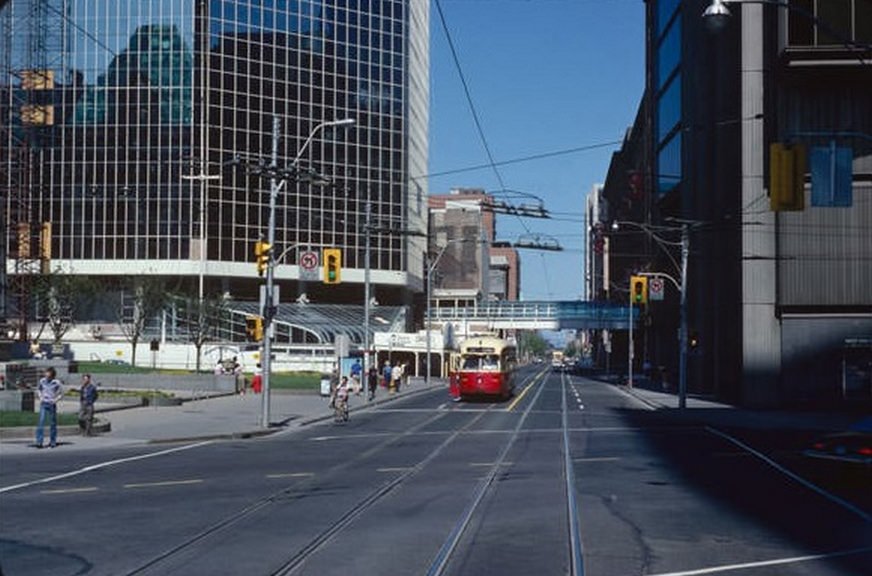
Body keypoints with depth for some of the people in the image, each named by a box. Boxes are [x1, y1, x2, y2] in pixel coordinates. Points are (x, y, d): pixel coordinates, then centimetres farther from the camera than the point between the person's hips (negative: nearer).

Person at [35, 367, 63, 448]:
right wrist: (40, 397, 6)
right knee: (41, 422, -8)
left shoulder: (56, 382, -7)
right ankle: (39, 442, -10)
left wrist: (55, 400, -11)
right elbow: (38, 389, 21)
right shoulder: (42, 381, 2)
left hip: (52, 405, -2)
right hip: (43, 404, 2)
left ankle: (53, 442, 17)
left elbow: (61, 394, 0)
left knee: (53, 423, 6)